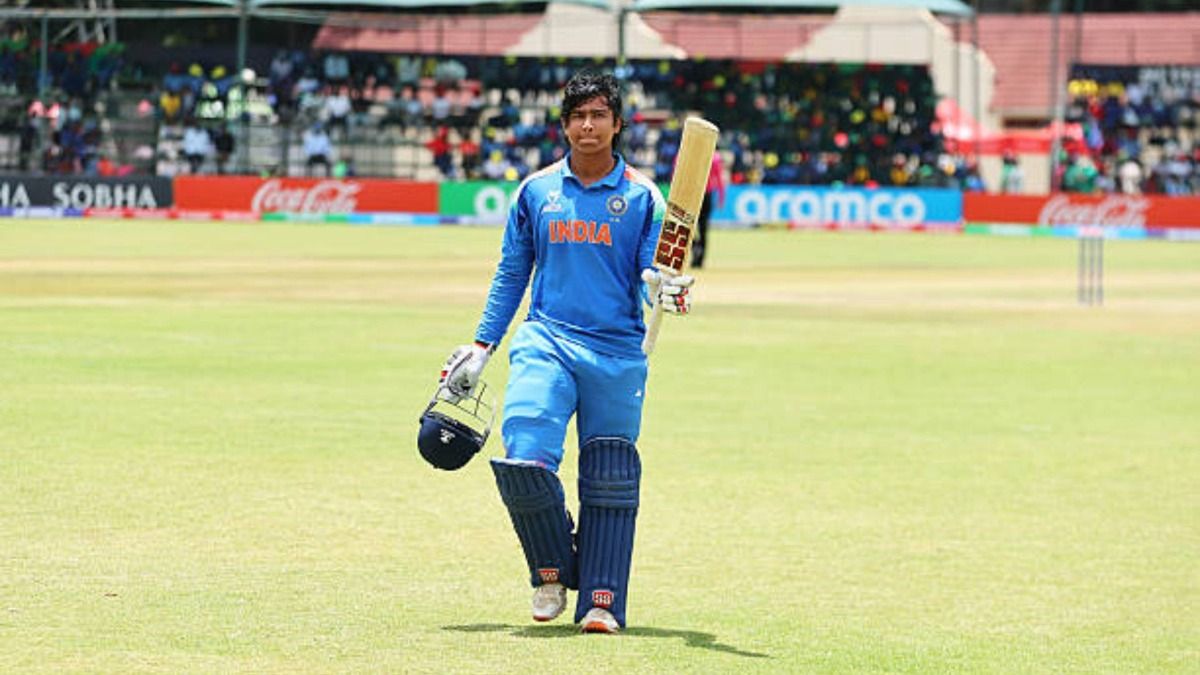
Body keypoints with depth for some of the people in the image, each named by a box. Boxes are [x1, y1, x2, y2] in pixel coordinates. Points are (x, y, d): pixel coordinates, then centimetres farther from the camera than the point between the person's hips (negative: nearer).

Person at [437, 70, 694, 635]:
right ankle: (552, 572, 6)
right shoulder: (536, 190, 9)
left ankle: (601, 600, 8)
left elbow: (651, 273, 0)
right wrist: (482, 346, 12)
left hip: (618, 354, 0)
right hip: (546, 341, 1)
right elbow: (511, 274, 16)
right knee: (524, 459, -17)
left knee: (610, 479, 0)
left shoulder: (641, 195, 4)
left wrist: (664, 290, -24)